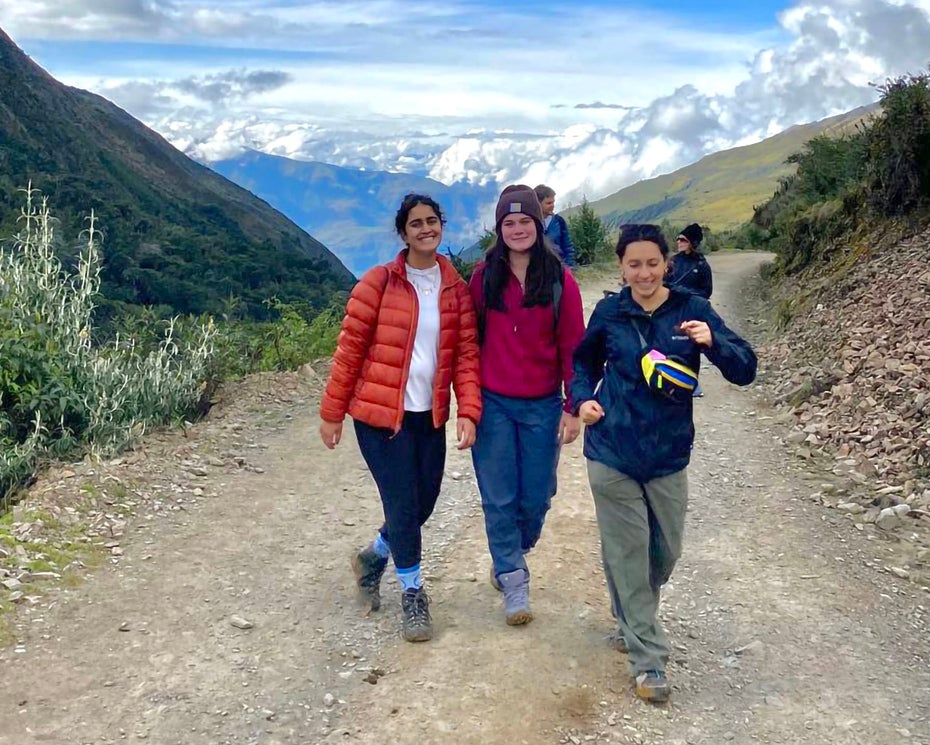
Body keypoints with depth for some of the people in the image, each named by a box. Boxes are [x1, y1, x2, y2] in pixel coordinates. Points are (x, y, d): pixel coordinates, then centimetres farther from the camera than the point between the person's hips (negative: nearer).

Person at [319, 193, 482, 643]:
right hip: (379, 415, -4)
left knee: (423, 505, 11)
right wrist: (332, 413, -2)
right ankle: (413, 594, 23)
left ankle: (372, 557, 42)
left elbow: (466, 354, 3)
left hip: (430, 417, 5)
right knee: (403, 507, -1)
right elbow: (349, 349, -4)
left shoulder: (456, 289, 4)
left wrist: (468, 412, -8)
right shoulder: (379, 283, -7)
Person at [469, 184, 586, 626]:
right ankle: (513, 581, 20)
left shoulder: (559, 280, -4)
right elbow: (472, 336, 5)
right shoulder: (484, 277, 0)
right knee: (499, 498, 4)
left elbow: (572, 346, -2)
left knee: (536, 497, 8)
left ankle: (509, 558, 37)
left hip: (542, 406, 0)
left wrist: (574, 407, -4)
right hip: (493, 403, 0)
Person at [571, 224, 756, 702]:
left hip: (668, 455, 1)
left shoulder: (692, 310, -6)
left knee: (665, 550, 15)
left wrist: (712, 341, -30)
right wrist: (583, 398, -3)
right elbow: (584, 362, 16)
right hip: (612, 454, -1)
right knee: (626, 553, 2)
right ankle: (647, 659, 14)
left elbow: (745, 371, -11)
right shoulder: (608, 313, -2)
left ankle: (634, 620, 43)